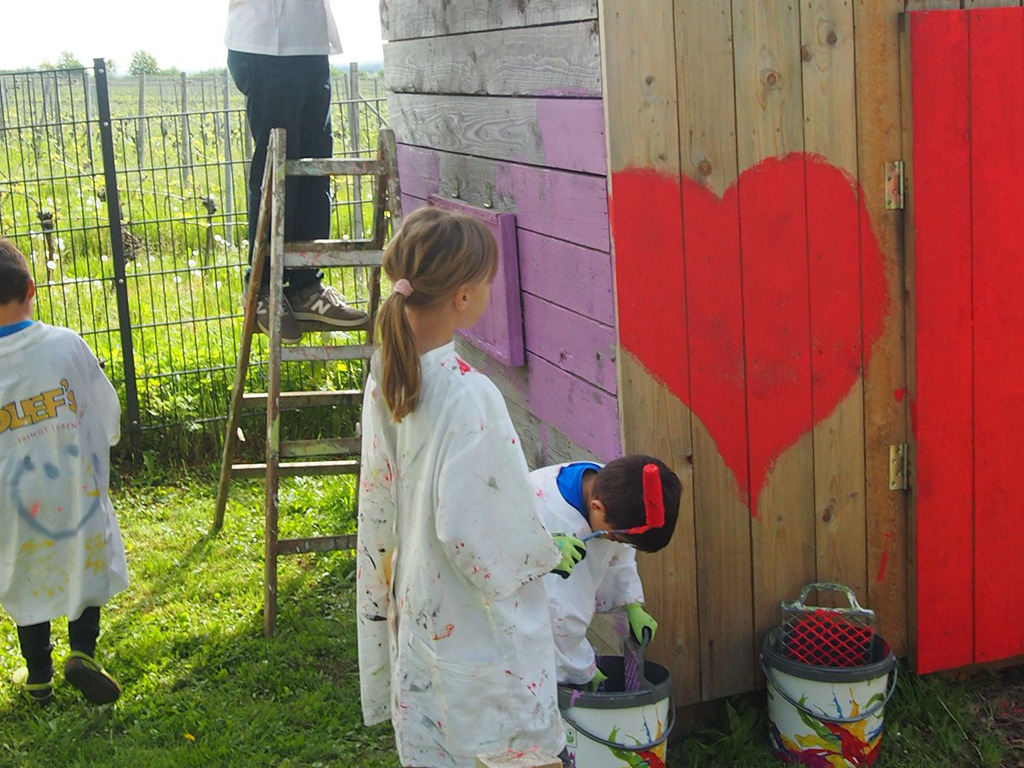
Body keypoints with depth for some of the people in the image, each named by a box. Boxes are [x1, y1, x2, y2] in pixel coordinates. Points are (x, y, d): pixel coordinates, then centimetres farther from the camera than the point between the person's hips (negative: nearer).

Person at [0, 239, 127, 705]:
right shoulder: (67, 345, -14)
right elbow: (109, 419, -5)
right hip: (78, 488, 0)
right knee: (86, 563, 23)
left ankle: (38, 676, 31)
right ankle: (83, 650, 10)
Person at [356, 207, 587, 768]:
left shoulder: (386, 372, -3)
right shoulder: (467, 395, -27)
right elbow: (467, 528, -26)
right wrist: (549, 553, -8)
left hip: (416, 608, 8)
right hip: (477, 631, -8)